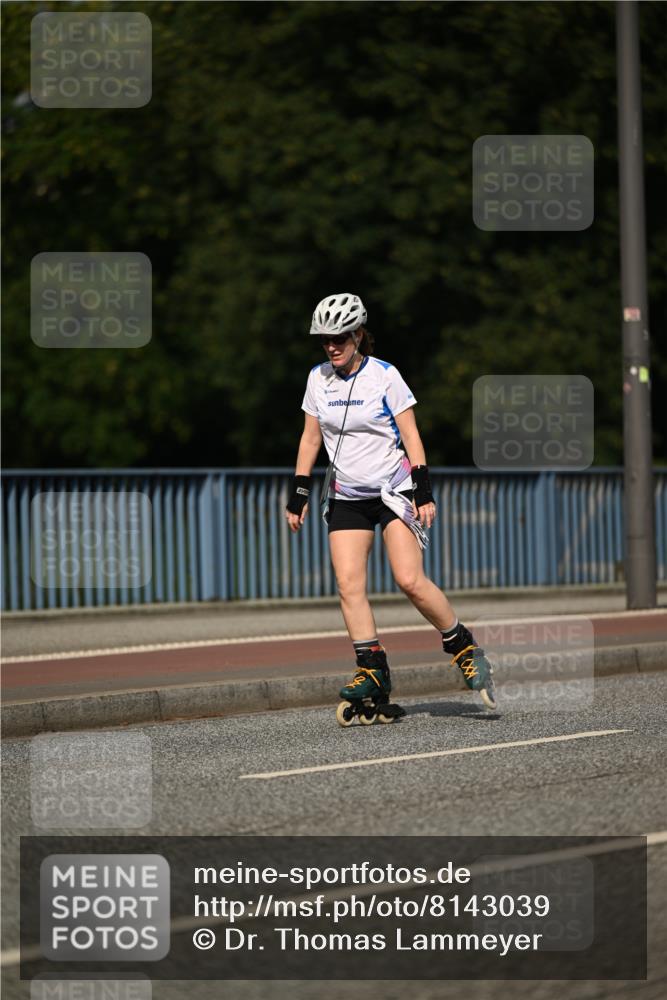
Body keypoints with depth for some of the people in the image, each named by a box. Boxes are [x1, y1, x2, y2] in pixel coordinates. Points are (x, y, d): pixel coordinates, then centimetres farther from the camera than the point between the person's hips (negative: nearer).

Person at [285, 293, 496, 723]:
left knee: (411, 580, -16)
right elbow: (311, 437, 12)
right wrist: (299, 494, 8)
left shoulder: (385, 376, -9)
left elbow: (411, 436, -7)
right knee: (349, 585, -10)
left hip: (393, 489, -4)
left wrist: (424, 491, -14)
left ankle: (464, 647, 1)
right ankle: (372, 673, -6)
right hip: (346, 496, 4)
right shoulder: (318, 379, 5)